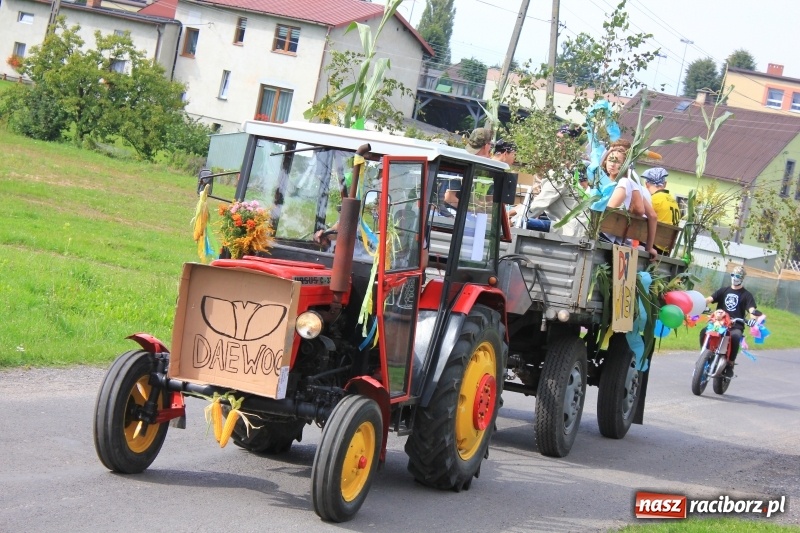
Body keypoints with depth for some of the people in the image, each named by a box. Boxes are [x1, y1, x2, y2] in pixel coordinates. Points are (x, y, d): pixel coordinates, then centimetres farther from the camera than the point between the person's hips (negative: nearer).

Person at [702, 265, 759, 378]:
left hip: (736, 326, -2)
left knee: (735, 337, -37)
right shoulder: (723, 290, 16)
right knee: (704, 332, -27)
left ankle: (730, 364, -24)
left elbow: (751, 309, -5)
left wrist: (755, 313, -30)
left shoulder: (746, 295, 9)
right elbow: (710, 299, 2)